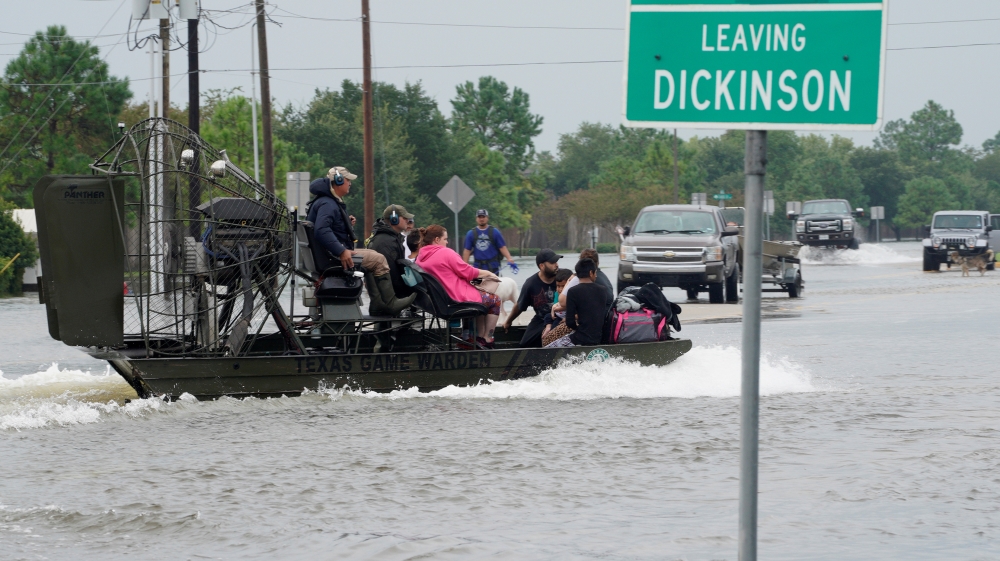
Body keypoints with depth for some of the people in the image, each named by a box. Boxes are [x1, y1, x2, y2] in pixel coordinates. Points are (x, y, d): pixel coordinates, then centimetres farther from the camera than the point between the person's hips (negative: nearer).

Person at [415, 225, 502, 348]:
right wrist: (487, 273, 5)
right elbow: (467, 272, -13)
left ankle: (480, 338, 30)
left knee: (481, 297, 32)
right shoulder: (446, 253, -18)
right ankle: (487, 340, 18)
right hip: (458, 299, -9)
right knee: (495, 300, 13)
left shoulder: (420, 258, 5)